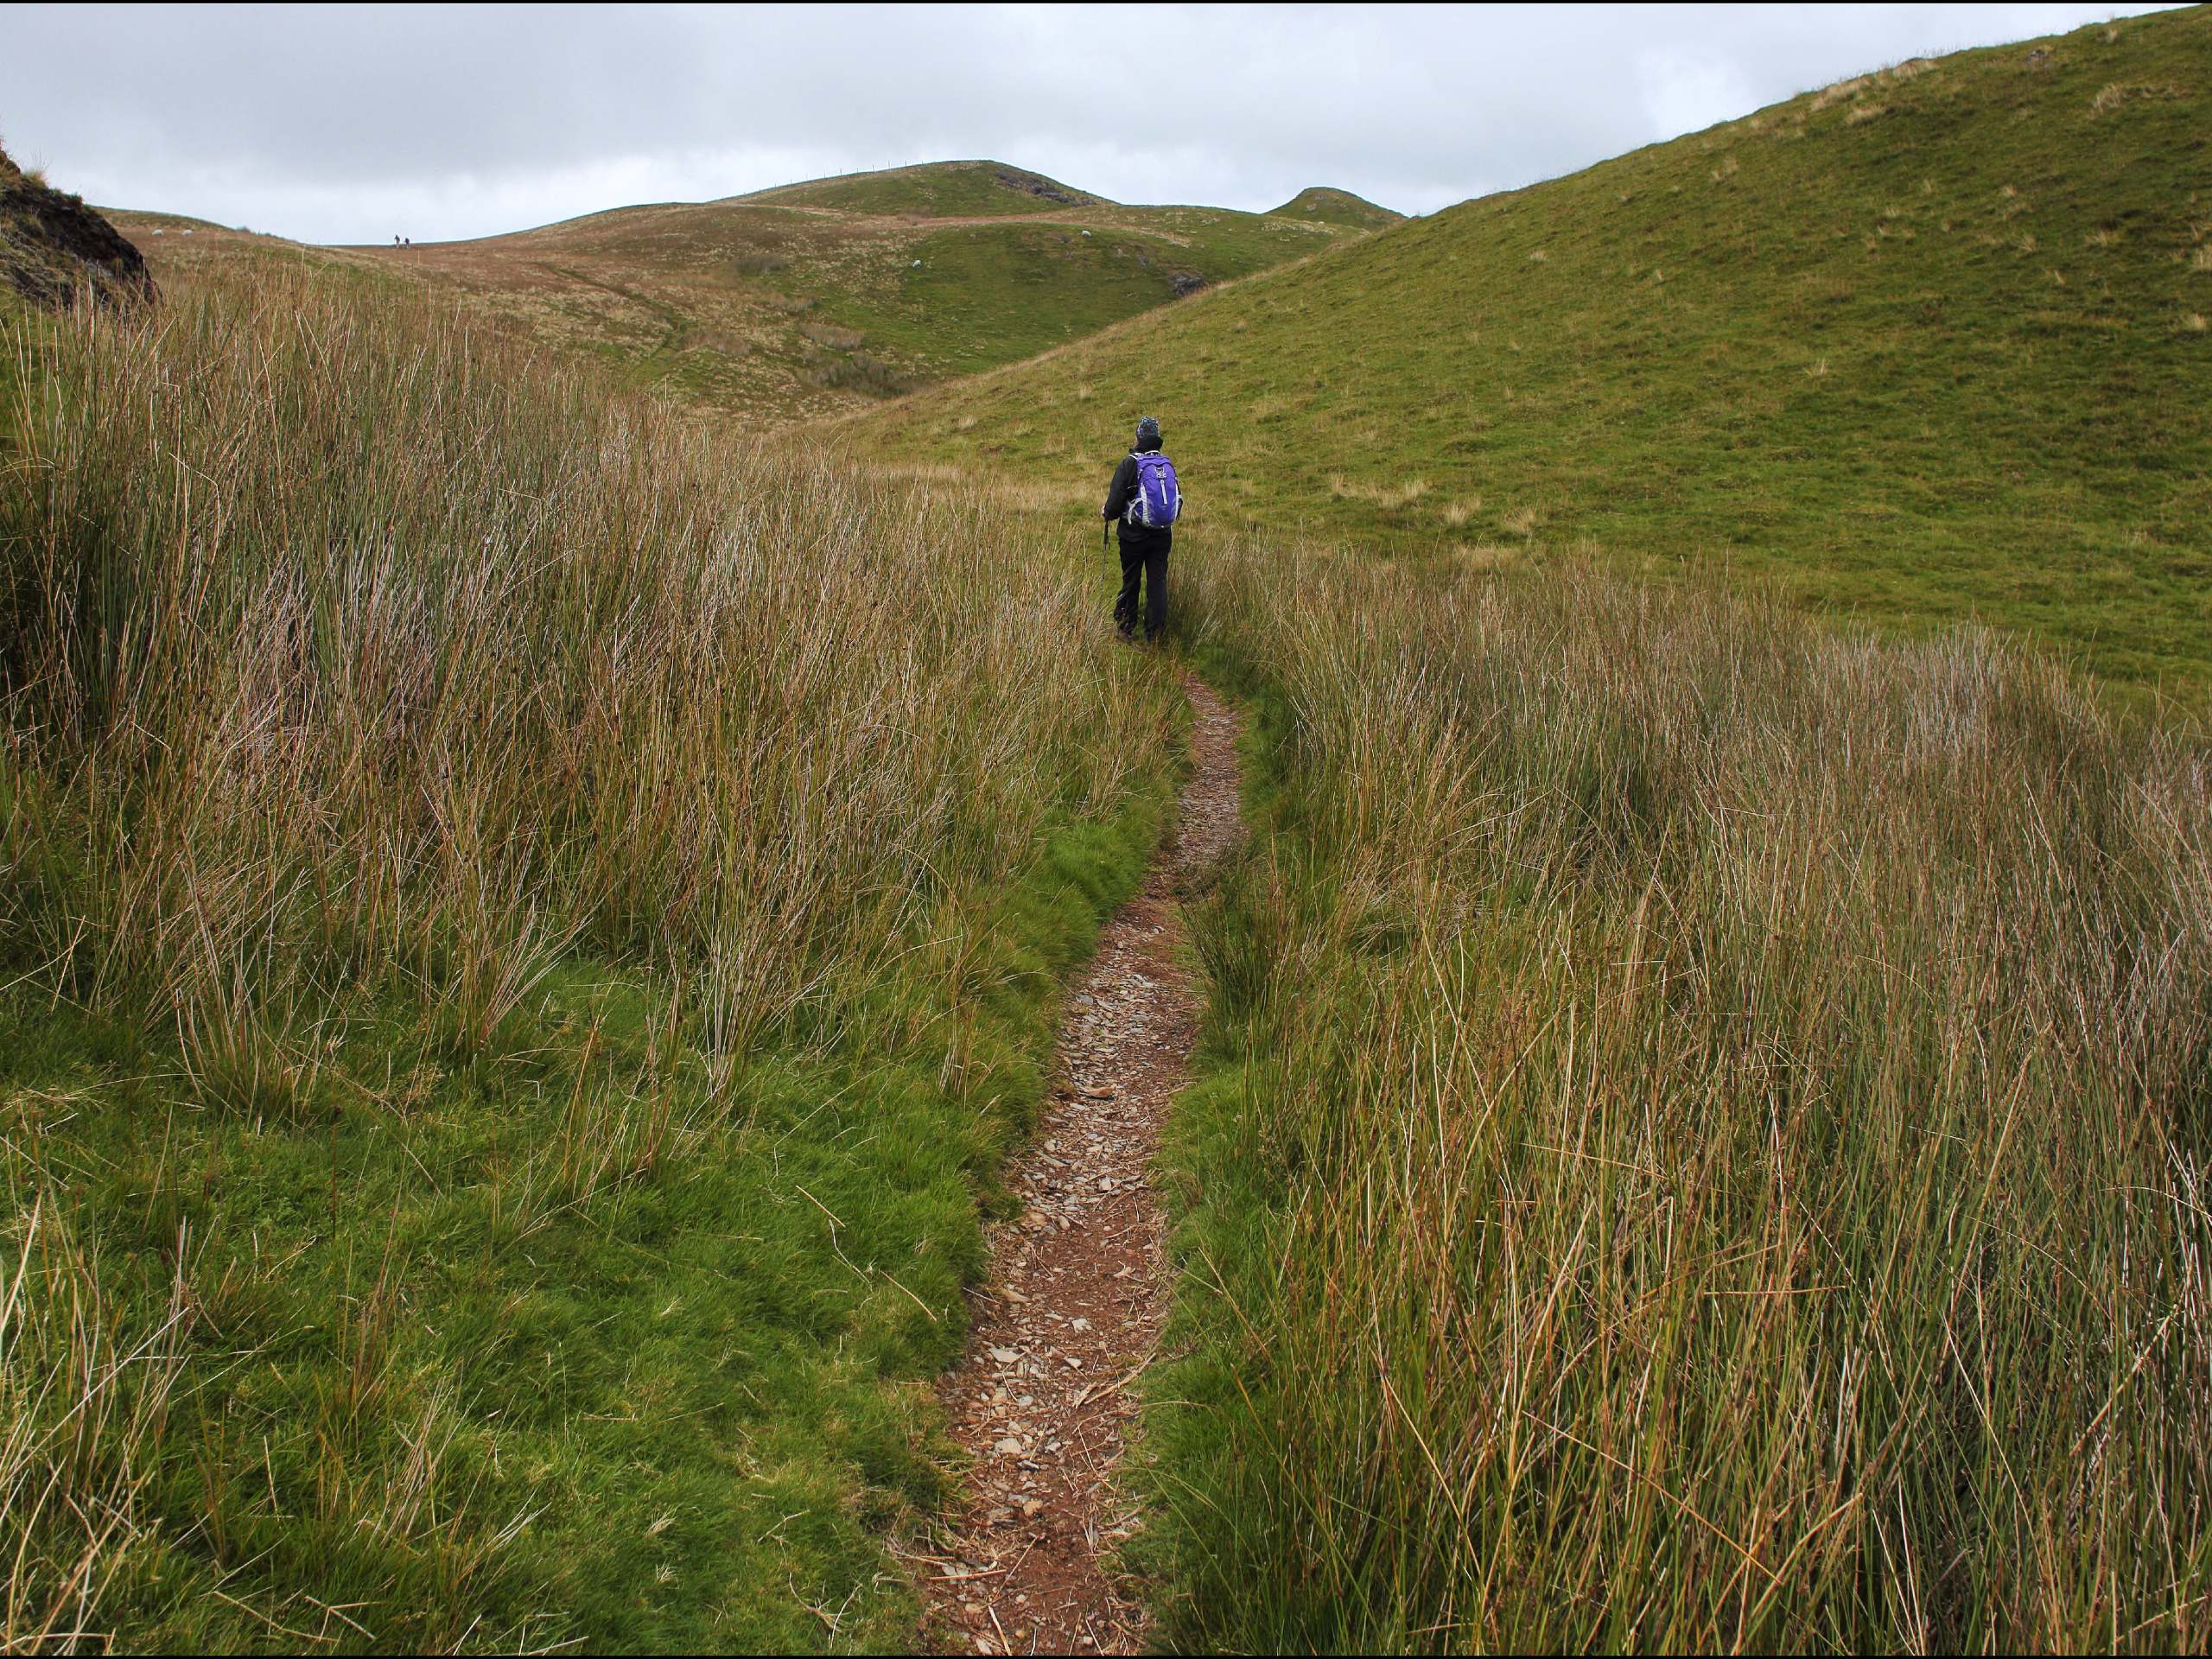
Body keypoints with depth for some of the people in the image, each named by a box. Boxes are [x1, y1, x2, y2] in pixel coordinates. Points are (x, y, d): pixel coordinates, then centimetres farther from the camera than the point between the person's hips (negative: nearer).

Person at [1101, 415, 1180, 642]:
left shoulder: (1130, 464, -11)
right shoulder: (1168, 465, 4)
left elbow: (1116, 498, -12)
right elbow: (1178, 498, 13)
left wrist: (1109, 515, 8)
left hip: (1134, 535, -3)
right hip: (1163, 535, 4)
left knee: (1130, 581, 8)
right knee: (1158, 581, 4)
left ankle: (1126, 628, 18)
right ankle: (1155, 632, 0)